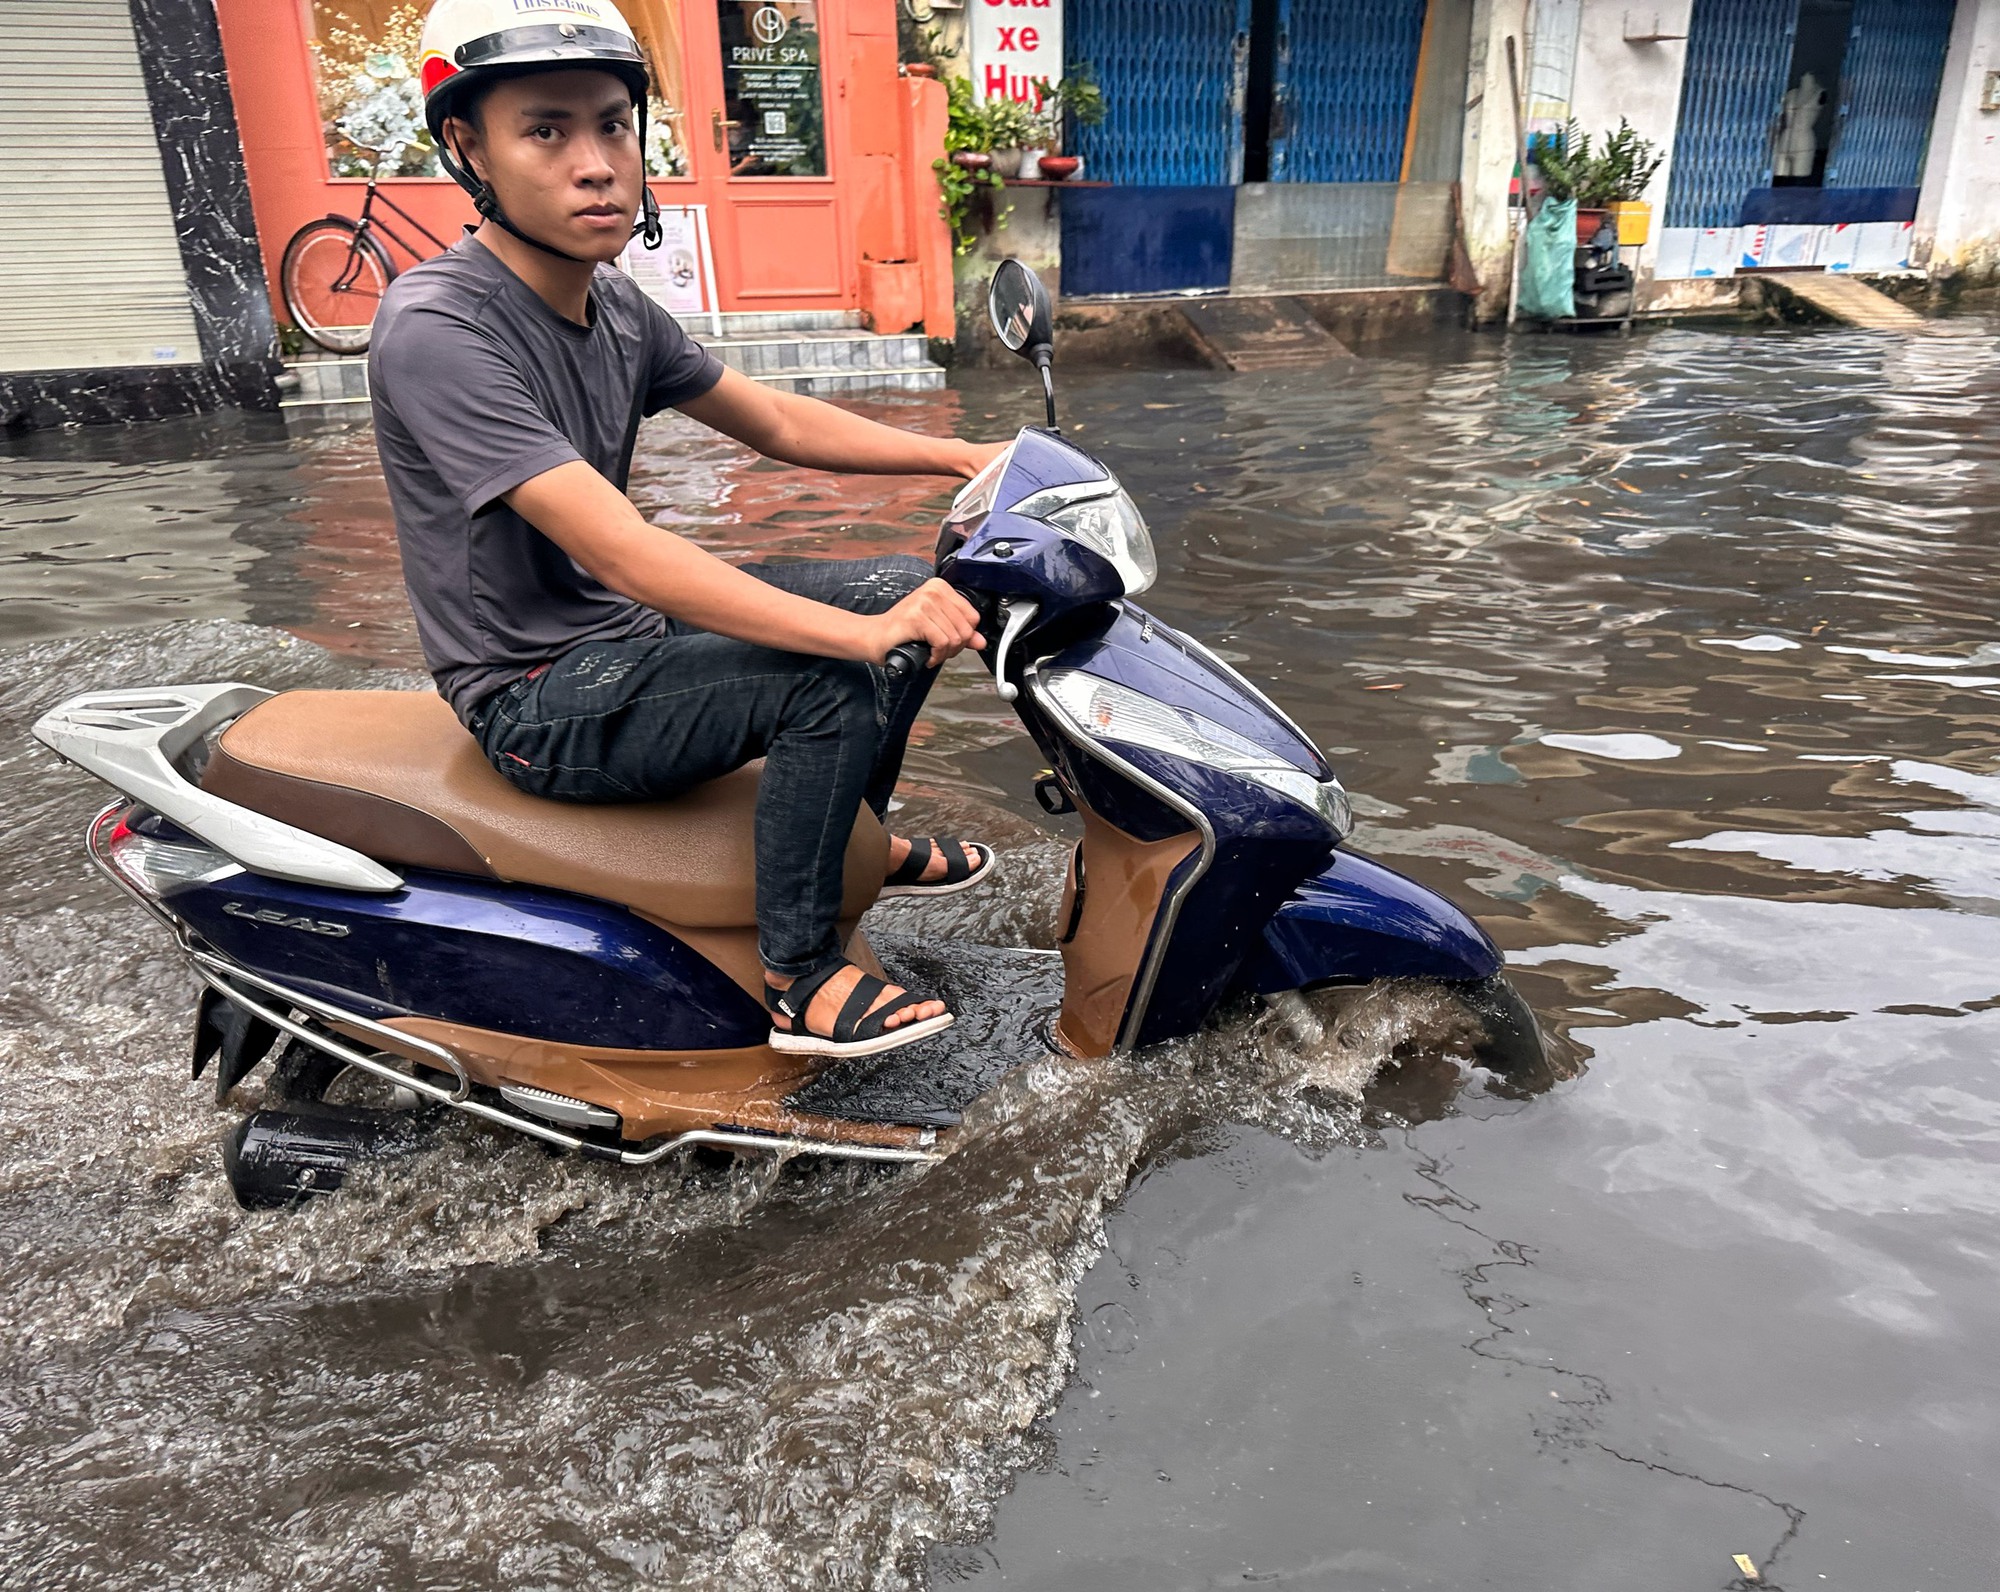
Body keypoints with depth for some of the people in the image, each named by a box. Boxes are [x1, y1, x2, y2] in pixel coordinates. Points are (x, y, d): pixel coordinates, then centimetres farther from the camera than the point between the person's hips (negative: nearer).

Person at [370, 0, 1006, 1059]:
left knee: (911, 593, 6)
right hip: (543, 701, -8)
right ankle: (798, 979, -9)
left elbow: (775, 423, 11)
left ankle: (861, 837, 26)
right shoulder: (436, 327, -24)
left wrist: (962, 455, 2)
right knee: (836, 681, -26)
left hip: (630, 627, 8)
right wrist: (862, 632, -38)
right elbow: (621, 554, -33)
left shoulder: (613, 304, 2)